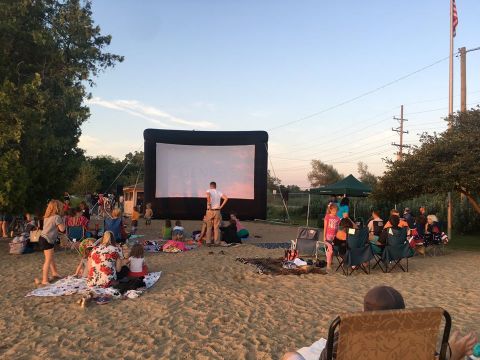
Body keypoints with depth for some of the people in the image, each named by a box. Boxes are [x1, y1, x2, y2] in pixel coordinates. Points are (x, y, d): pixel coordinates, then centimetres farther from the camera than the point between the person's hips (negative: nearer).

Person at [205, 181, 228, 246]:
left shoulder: (209, 191, -1)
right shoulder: (219, 192, 7)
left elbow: (208, 195, -25)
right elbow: (226, 198, -5)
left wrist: (209, 205, -18)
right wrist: (221, 206, -1)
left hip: (210, 211, -2)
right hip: (217, 211, 2)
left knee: (209, 227, 8)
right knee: (216, 227, 7)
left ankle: (208, 241, 6)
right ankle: (217, 242, 7)